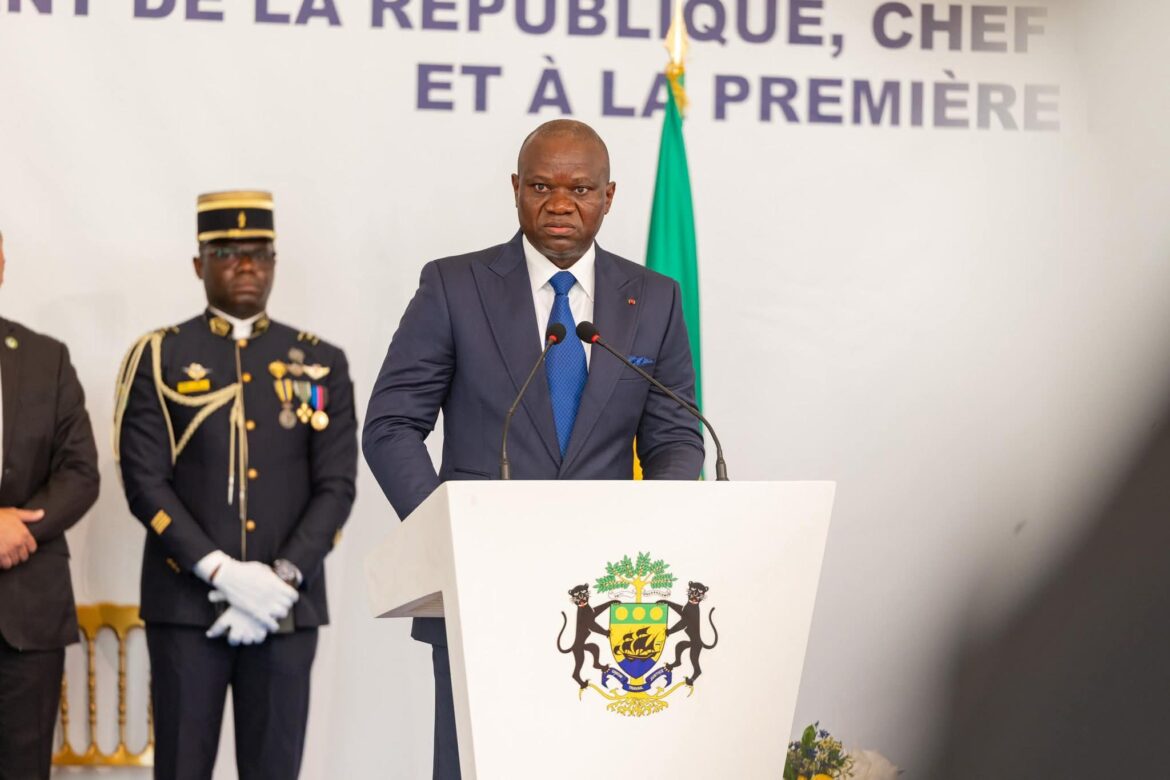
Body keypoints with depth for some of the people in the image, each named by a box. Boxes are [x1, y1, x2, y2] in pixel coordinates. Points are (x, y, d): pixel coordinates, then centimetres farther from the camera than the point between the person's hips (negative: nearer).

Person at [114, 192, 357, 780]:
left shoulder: (321, 363, 9)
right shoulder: (158, 358, 4)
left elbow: (336, 487, 3)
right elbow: (145, 483, -4)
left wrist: (282, 578, -11)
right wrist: (222, 573, -14)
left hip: (287, 606, 1)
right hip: (186, 605, -1)